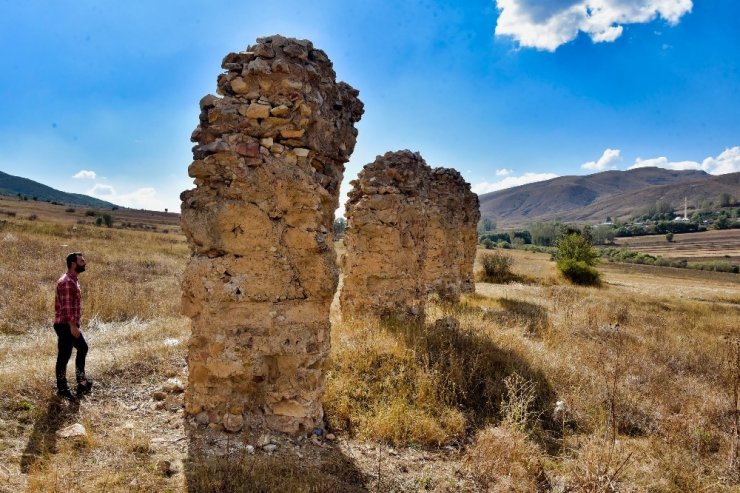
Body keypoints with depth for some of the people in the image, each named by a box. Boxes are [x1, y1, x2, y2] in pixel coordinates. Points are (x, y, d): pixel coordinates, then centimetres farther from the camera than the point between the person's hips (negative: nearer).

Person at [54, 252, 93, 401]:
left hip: (71, 325, 11)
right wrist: (72, 326, -23)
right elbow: (66, 306, -24)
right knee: (64, 356, 0)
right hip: (66, 326, -11)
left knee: (83, 347, 19)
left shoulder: (74, 280, 12)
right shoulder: (67, 282, -20)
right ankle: (62, 389, 12)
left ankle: (82, 382, 28)